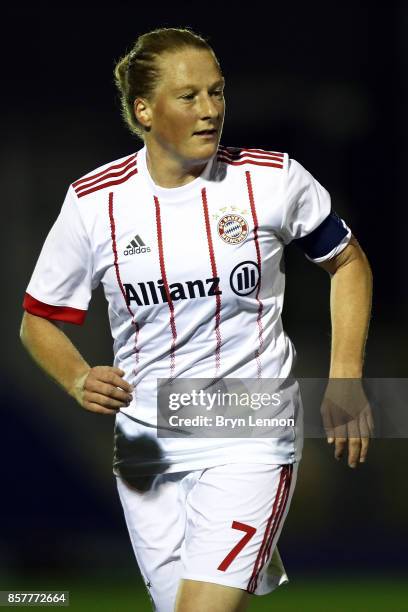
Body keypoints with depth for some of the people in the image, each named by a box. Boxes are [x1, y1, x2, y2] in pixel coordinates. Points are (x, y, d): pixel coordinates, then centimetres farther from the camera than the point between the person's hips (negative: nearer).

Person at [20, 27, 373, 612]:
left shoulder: (274, 180, -6)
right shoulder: (93, 201, -4)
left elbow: (347, 263, 9)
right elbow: (39, 321, 7)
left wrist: (346, 377, -1)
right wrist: (81, 380, -13)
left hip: (251, 438, -2)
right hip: (147, 447, 3)